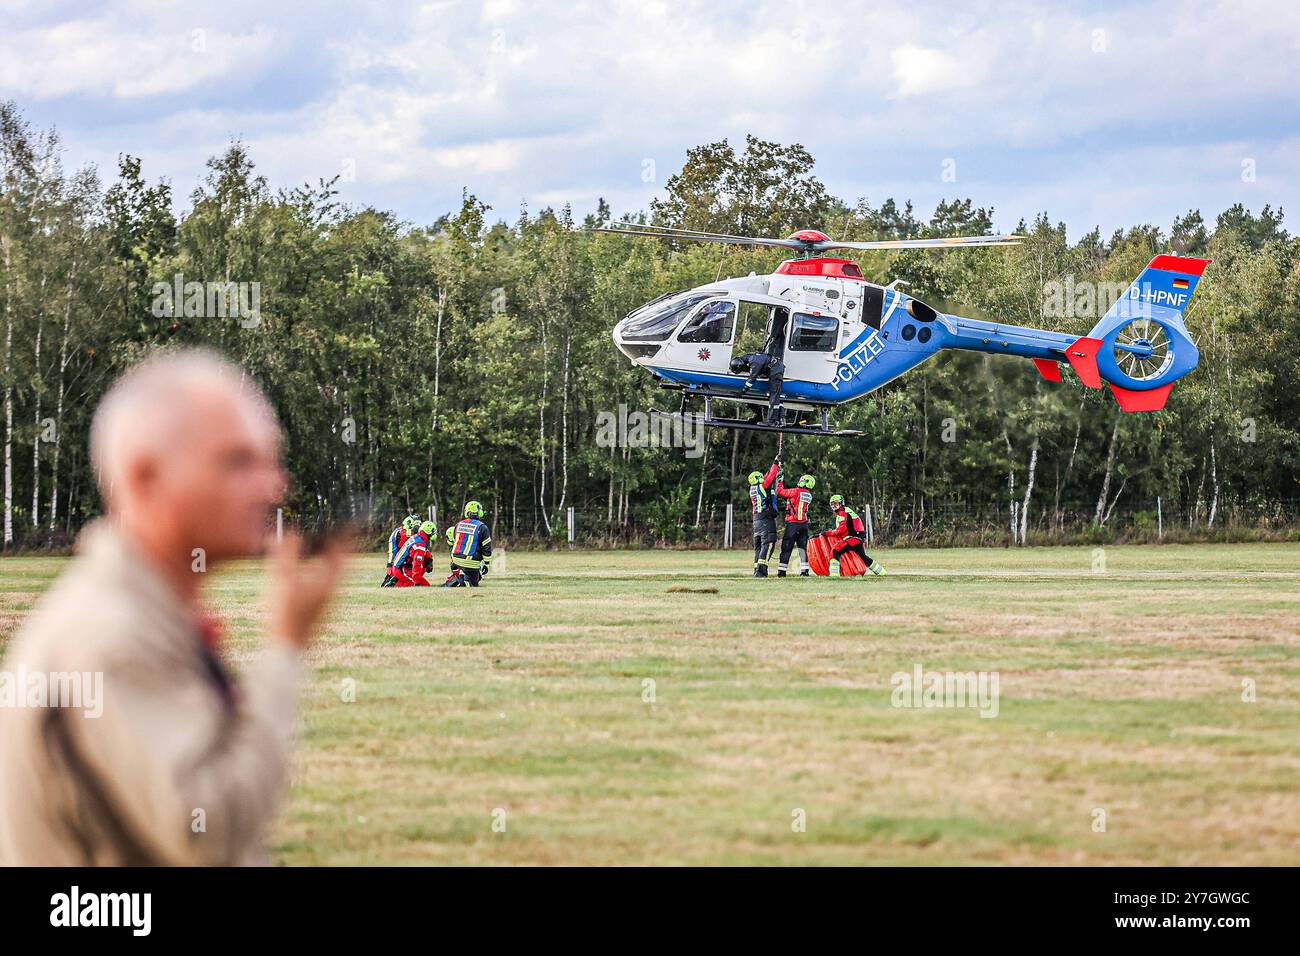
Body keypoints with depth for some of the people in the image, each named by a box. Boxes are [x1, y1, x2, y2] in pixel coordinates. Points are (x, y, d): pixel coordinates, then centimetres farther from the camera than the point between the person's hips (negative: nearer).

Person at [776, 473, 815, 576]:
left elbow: (780, 492, -2)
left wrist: (780, 482, 14)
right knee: (803, 548, 10)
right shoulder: (809, 496, 8)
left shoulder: (796, 491, -12)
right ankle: (805, 571, 6)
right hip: (804, 524, 5)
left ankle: (781, 571, -2)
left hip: (792, 524, -5)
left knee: (786, 548, 0)